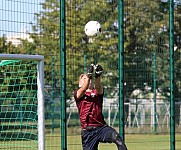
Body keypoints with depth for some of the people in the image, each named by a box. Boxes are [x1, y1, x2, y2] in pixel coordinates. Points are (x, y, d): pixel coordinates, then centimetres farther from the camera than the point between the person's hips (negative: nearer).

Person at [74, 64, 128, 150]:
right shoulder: (78, 94, 10)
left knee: (117, 138, -27)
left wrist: (97, 76, -31)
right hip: (88, 131, -1)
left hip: (101, 127, 1)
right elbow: (84, 89, -13)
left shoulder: (98, 92, 15)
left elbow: (98, 86, -10)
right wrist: (89, 75, -27)